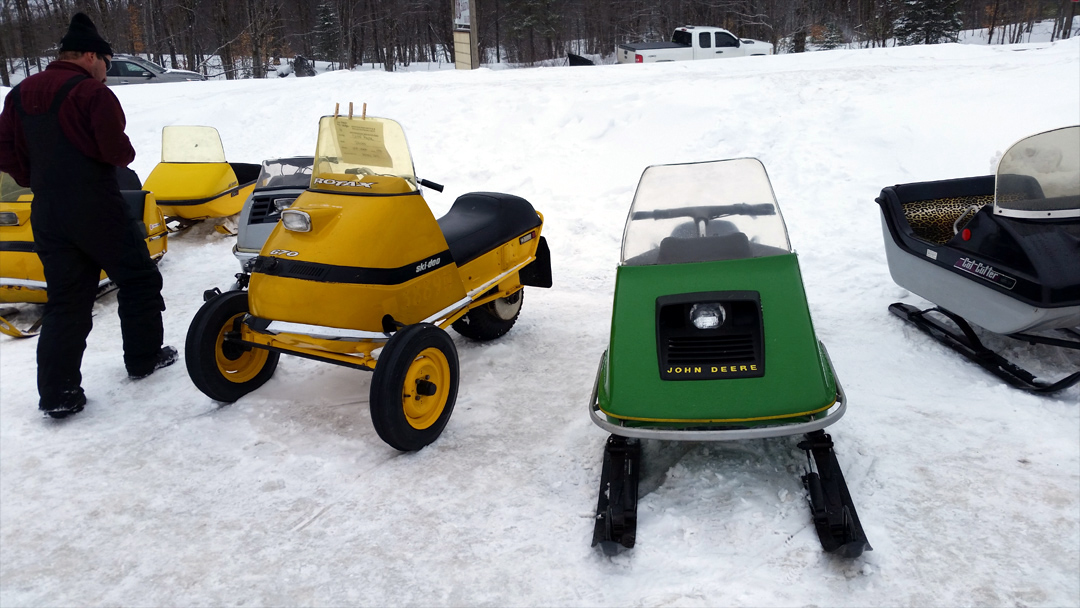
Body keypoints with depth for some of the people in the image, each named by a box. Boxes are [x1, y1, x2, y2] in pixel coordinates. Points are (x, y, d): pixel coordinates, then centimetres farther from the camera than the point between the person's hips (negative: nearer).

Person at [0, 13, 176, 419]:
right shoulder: (92, 92, -12)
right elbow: (117, 151, -19)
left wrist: (41, 183, 16)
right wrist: (128, 153, 2)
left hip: (47, 216, 6)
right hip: (98, 210, -6)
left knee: (66, 301, 9)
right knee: (138, 280, 14)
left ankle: (57, 394, 7)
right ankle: (144, 357, 23)